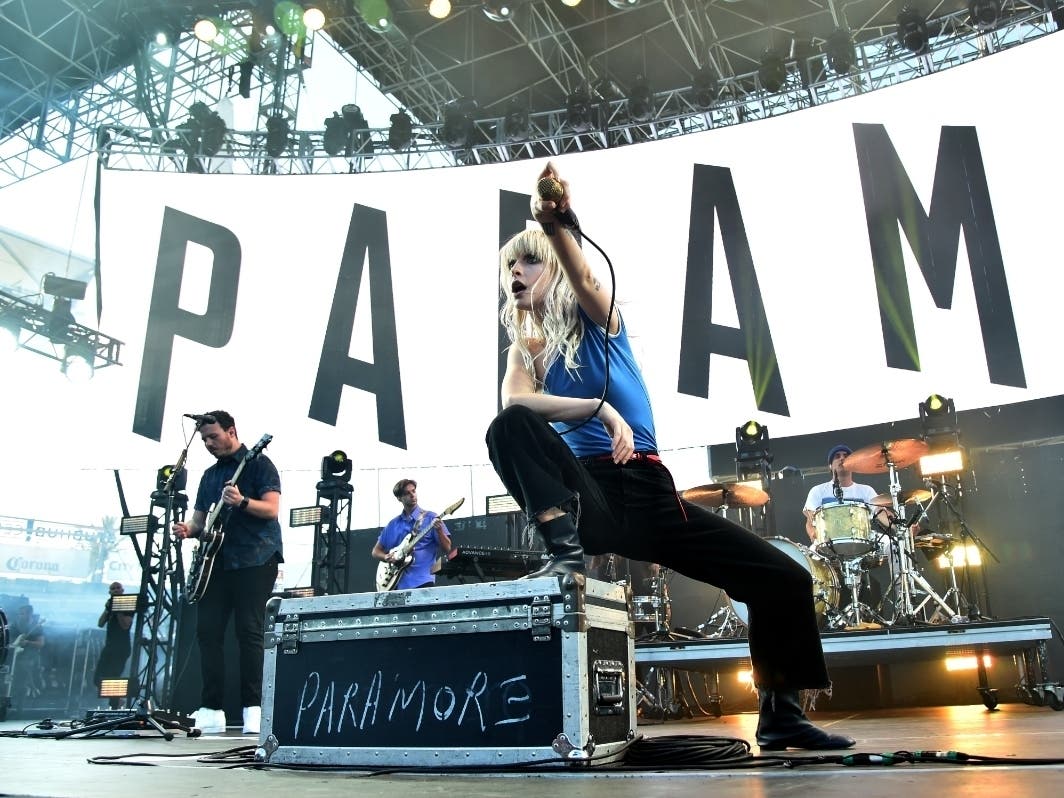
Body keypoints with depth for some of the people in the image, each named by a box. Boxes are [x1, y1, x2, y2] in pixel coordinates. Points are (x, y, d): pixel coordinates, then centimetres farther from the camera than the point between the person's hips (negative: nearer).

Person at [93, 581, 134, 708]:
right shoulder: (110, 604, 16)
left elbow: (125, 625, -16)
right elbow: (100, 624, 7)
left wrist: (118, 610, -18)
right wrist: (107, 609, -6)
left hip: (122, 648, -8)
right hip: (109, 646, 8)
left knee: (113, 679, -13)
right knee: (97, 679, 6)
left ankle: (115, 708, -8)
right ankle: (117, 700, 20)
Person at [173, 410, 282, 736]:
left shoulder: (259, 464, 0)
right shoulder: (209, 475, 20)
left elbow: (271, 509, -10)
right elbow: (200, 519, 20)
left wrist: (242, 502, -27)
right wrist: (188, 529, -2)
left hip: (255, 559, -6)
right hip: (217, 561, 7)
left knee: (249, 631, -10)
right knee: (207, 630, 0)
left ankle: (253, 708, -5)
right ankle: (212, 710, 6)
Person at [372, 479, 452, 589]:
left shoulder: (430, 518, 2)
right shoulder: (393, 524, 13)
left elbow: (447, 549, -3)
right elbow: (376, 551, 18)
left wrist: (439, 530, -20)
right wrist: (386, 557, -3)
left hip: (422, 581, -3)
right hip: (396, 582, 4)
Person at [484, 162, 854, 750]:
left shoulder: (598, 321, 9)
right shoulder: (523, 350, 12)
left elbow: (584, 278, -16)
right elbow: (516, 401, -11)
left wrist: (556, 226, -37)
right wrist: (601, 409, -24)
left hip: (649, 494, 1)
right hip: (587, 497, -1)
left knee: (784, 579, -5)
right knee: (509, 427, -29)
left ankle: (780, 715, 14)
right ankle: (566, 552, -32)